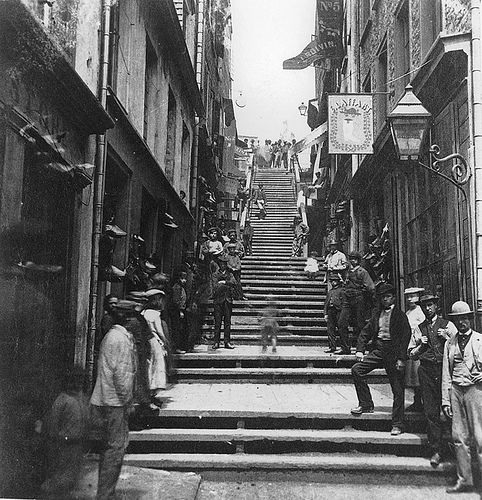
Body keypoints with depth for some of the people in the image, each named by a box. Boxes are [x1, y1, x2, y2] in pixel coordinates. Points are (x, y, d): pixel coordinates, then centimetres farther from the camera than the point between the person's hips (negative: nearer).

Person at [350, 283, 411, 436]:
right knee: (356, 369, -12)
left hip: (393, 353, -5)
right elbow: (365, 332, 17)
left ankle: (397, 424, 7)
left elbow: (405, 337, -7)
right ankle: (366, 405, 1)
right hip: (377, 350, 5)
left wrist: (401, 359, -15)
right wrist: (360, 350, 5)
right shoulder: (377, 313, 15)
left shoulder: (400, 315, 0)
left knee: (398, 390, -2)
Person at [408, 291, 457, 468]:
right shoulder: (418, 329, 12)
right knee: (430, 412, 0)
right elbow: (411, 355, 14)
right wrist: (421, 346, -5)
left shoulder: (447, 326, 7)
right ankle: (436, 450, 7)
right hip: (426, 370, 2)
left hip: (445, 369, -1)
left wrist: (446, 338, -11)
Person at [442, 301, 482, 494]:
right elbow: (446, 374, 11)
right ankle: (464, 480, 16)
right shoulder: (449, 343, 12)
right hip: (456, 390, 4)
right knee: (458, 437, 6)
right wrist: (445, 400, 6)